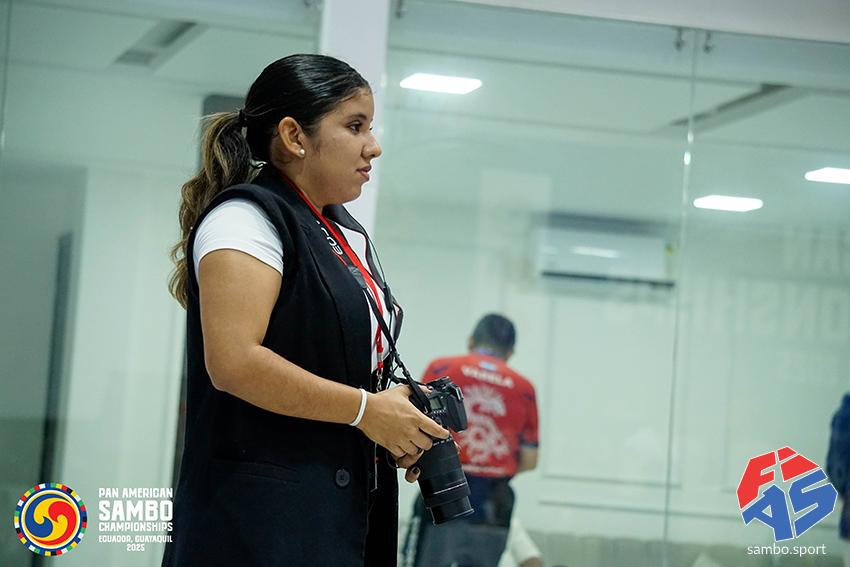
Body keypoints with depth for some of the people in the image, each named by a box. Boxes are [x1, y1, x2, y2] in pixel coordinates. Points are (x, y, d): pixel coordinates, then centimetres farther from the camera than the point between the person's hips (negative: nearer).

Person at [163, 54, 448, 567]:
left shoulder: (348, 235, 18)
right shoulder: (246, 218, -9)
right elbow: (233, 361, -22)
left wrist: (401, 424, 6)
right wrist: (365, 410, -16)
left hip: (347, 510, 9)